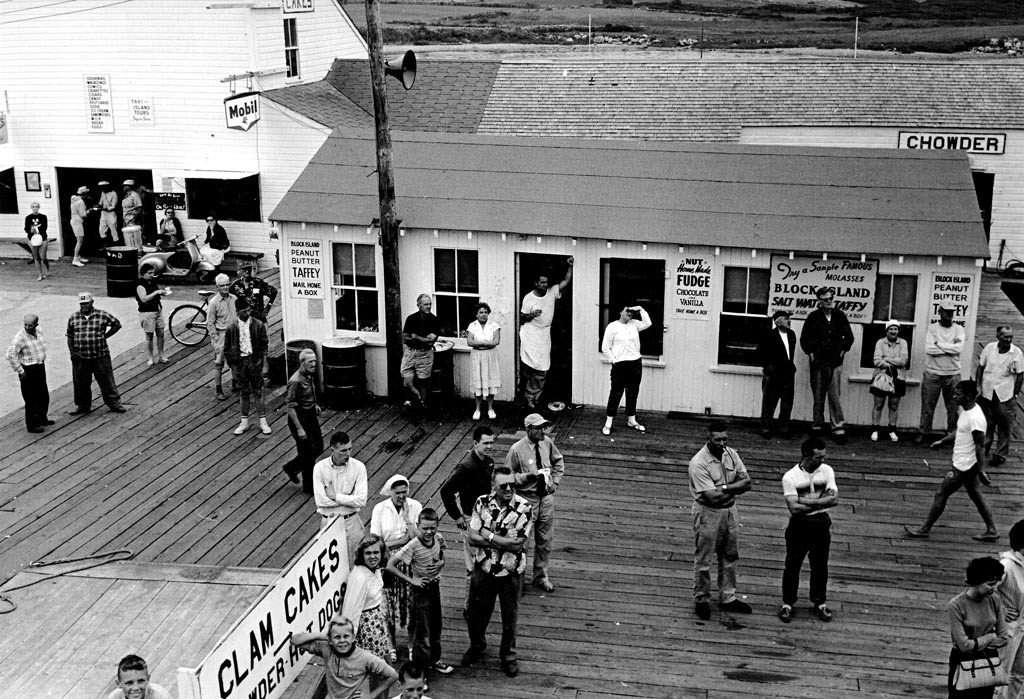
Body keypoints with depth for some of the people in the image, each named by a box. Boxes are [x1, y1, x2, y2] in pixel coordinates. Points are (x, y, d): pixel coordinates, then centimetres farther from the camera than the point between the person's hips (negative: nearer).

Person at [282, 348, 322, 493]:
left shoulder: (310, 375, 1)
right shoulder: (296, 381, -26)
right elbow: (289, 406, -24)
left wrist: (314, 405, 11)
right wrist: (299, 428, -23)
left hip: (311, 416, 9)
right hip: (300, 418, -9)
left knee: (318, 447, 17)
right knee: (307, 453, 3)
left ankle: (291, 468, 35)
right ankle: (308, 486, 20)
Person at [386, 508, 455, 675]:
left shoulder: (439, 539, -7)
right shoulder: (413, 547, -24)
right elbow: (390, 566, -22)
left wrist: (440, 564, -12)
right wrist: (411, 580, -21)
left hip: (435, 586, 6)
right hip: (420, 590, -6)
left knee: (436, 627, 21)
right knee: (422, 632, 1)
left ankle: (434, 660, 41)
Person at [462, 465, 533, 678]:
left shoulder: (524, 508, -18)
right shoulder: (482, 503, -9)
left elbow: (518, 544, -23)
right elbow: (473, 537, -13)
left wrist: (488, 535, -18)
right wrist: (504, 542, -22)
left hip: (511, 572, -2)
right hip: (483, 568, 2)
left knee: (509, 617, 14)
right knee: (475, 613, 17)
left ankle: (508, 655, 36)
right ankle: (477, 646, 45)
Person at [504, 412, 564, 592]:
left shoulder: (547, 443, -3)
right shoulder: (516, 450, -18)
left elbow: (558, 461, 16)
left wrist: (555, 481, 4)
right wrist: (530, 475, -23)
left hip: (546, 497, 5)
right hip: (526, 499, -5)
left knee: (546, 539, 15)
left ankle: (541, 576, 32)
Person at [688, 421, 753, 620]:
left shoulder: (732, 454, -1)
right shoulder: (699, 463, -22)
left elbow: (747, 483, -6)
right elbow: (712, 497, -26)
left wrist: (724, 487, -21)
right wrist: (735, 487, -14)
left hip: (729, 510, 7)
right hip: (708, 513, -6)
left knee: (730, 557, 17)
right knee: (703, 560, 5)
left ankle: (727, 598, 31)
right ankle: (701, 600, 20)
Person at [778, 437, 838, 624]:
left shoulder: (827, 470, -3)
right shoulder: (790, 477, -14)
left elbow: (834, 499, -12)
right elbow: (794, 508, -21)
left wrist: (806, 501, -18)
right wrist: (821, 500, -18)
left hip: (822, 524, 3)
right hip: (799, 525, -3)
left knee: (820, 566, 13)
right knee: (792, 566, 6)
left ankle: (819, 602, 29)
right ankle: (787, 603, 20)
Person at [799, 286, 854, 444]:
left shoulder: (840, 316, 5)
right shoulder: (813, 317, 1)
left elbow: (849, 337, 16)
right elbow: (804, 338, 7)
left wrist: (843, 350, 6)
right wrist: (810, 352, -1)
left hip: (835, 362, 0)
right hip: (818, 362, 0)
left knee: (835, 397, -5)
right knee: (818, 397, 6)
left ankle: (838, 429, -5)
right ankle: (817, 426, 14)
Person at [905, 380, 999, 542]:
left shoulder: (975, 418, -27)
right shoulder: (965, 409, 2)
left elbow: (980, 446, -23)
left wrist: (980, 470, -20)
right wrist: (942, 441, 19)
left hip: (964, 466, -10)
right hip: (964, 463, 10)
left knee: (941, 494, 1)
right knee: (974, 494, 19)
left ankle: (924, 530, 13)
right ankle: (991, 530, 28)